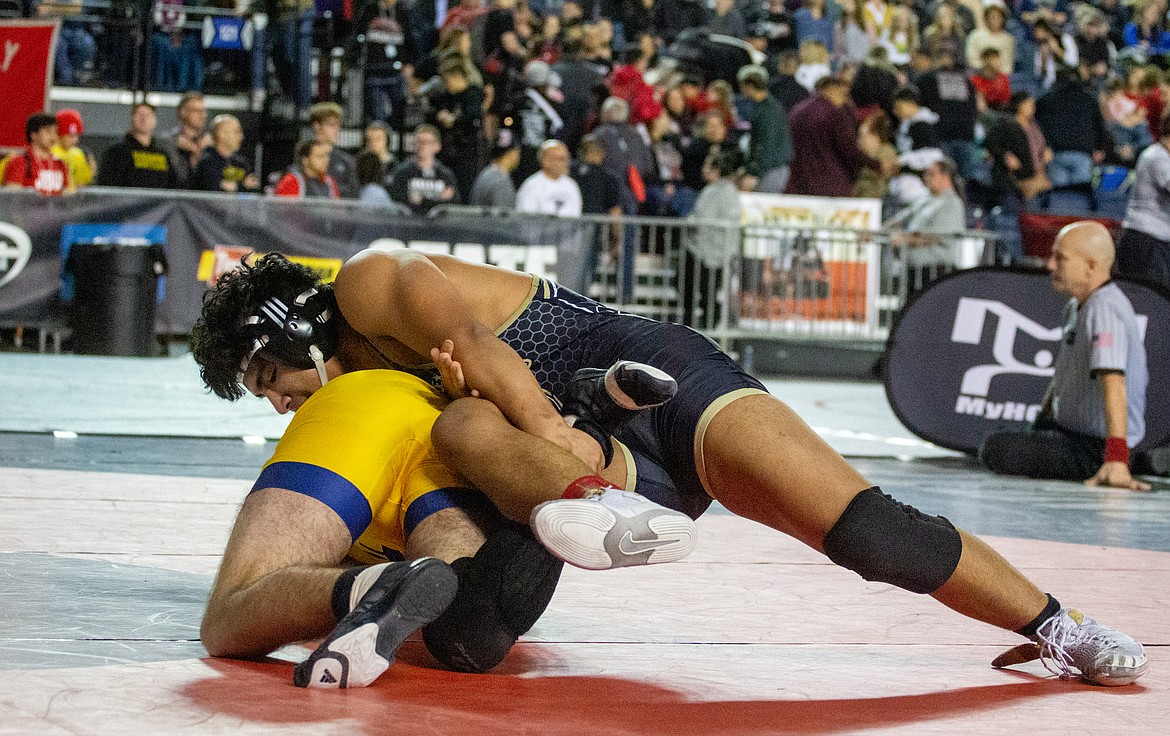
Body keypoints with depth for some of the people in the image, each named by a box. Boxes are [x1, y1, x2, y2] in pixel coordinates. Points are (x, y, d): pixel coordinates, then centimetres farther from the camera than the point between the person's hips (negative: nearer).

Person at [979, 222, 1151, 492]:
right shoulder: (1076, 306, 9)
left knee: (995, 449, -27)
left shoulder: (1104, 310, -25)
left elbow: (1113, 385, -35)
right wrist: (1040, 424, 25)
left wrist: (1116, 460, -43)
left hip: (1096, 449, -11)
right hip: (1071, 430, 11)